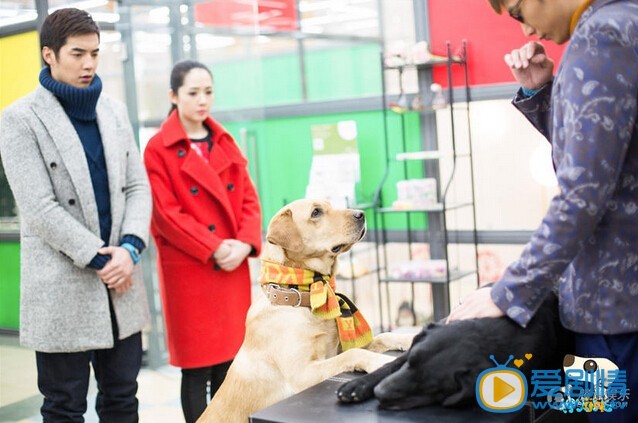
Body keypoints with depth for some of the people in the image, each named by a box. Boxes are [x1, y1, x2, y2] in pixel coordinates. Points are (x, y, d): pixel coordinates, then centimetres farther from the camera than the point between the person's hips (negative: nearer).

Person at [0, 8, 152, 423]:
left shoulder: (114, 110, 10)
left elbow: (137, 187, 7)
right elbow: (39, 208, -13)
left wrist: (129, 248, -10)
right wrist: (99, 259, -14)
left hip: (120, 281, 5)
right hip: (62, 288, -5)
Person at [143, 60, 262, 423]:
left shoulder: (226, 143, 12)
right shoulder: (159, 150, -5)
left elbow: (248, 199, 9)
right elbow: (166, 214, -11)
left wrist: (245, 243, -8)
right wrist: (214, 249, -16)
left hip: (233, 266, 5)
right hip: (188, 269, -5)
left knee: (229, 361, 11)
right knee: (197, 366, 2)